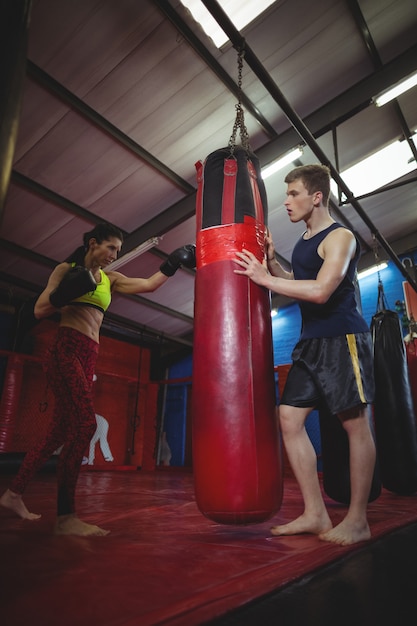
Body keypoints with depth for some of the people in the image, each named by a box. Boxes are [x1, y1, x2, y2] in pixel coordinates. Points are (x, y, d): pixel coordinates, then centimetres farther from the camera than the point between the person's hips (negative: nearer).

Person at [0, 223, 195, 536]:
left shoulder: (111, 279, 17)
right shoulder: (67, 268, 5)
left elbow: (149, 284, 9)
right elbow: (40, 311, 0)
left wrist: (175, 262, 6)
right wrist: (65, 293, -15)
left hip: (89, 357, 7)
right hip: (67, 351, -7)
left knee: (61, 430, 10)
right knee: (85, 423, -20)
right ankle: (66, 517, -15)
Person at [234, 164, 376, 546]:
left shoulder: (340, 237, -9)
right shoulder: (304, 243, 17)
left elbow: (320, 291, -23)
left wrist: (264, 278, -16)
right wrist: (272, 261, 11)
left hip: (343, 339, -8)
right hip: (311, 342, 9)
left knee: (355, 423, 0)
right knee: (289, 418, 2)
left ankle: (358, 521, 14)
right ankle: (315, 514, 11)